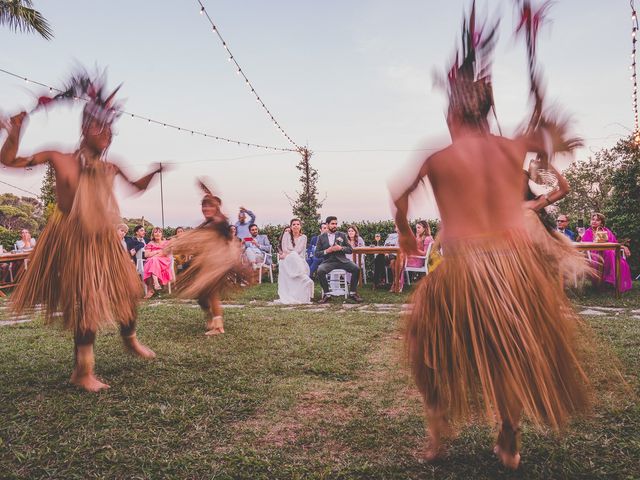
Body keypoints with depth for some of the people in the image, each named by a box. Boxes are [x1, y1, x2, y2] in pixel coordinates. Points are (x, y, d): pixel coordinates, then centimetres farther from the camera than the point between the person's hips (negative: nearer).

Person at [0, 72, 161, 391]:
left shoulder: (109, 168, 4)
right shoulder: (59, 159, -6)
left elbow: (139, 186, 19)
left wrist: (157, 169, 5)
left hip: (104, 241, 5)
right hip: (73, 242, -4)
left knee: (127, 291, 10)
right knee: (87, 303, -3)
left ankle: (130, 339, 40)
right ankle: (83, 371, 14)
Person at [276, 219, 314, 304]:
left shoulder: (303, 237, 10)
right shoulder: (286, 235, 12)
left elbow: (298, 251, -3)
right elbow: (284, 249, 0)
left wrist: (287, 254, -9)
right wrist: (293, 253, -11)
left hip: (299, 261, 1)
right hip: (287, 261, -1)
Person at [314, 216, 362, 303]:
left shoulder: (342, 235, 13)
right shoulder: (321, 237, 10)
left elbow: (350, 250, 9)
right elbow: (317, 254, 6)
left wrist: (341, 248, -10)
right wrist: (327, 251, -12)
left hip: (341, 260, 1)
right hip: (328, 261, -1)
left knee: (356, 269, -24)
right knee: (320, 271, -33)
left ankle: (352, 293, -8)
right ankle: (326, 294, -16)